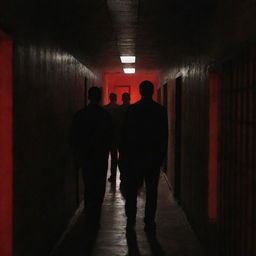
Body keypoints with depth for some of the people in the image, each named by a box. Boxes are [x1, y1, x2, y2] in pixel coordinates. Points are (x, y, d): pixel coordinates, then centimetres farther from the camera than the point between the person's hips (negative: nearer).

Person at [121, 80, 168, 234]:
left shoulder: (132, 109, -3)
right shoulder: (161, 110, -1)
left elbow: (125, 134, -1)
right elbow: (165, 135, 1)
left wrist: (125, 155, 7)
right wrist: (162, 155, 8)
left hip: (135, 154, 0)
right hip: (154, 156, 0)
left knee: (132, 189, 11)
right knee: (151, 190, 4)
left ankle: (131, 220, 12)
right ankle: (149, 223, 4)